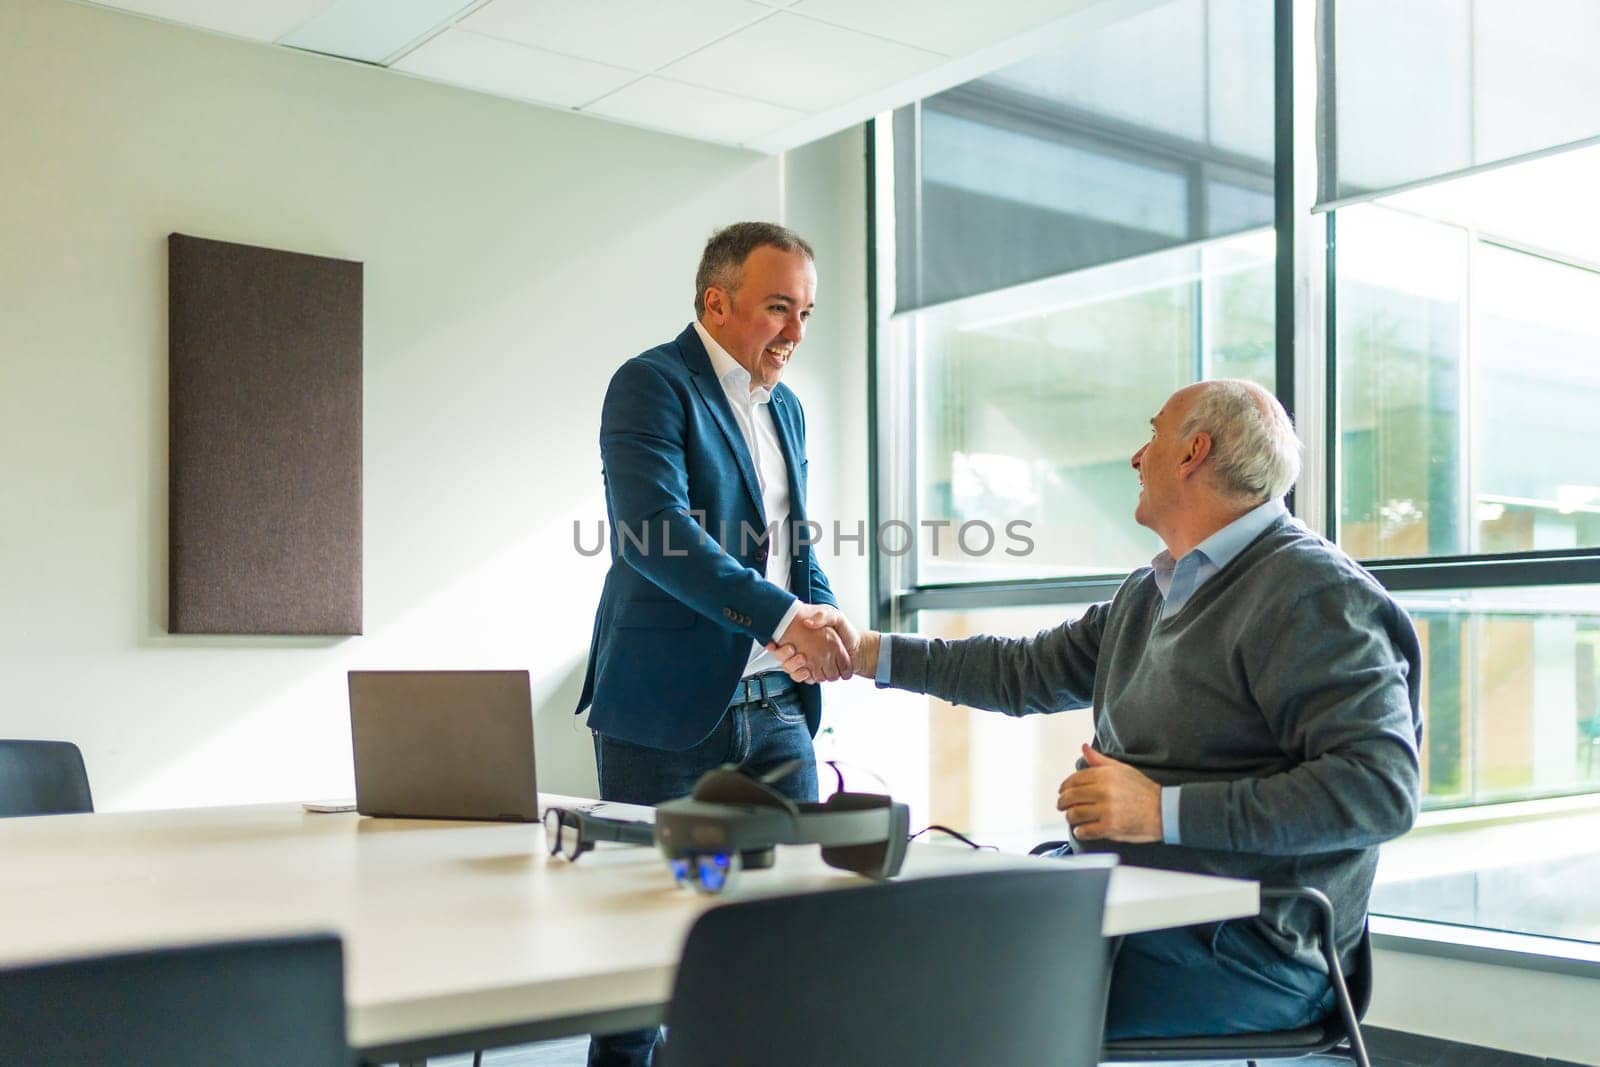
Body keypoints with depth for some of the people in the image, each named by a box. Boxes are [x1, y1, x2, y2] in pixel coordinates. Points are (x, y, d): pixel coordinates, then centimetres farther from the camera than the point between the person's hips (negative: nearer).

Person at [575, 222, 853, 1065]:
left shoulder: (785, 407, 16)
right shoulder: (652, 385, -9)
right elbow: (653, 532, -23)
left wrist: (825, 611, 0)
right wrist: (781, 615, -30)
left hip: (776, 708, 7)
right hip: (669, 711, -7)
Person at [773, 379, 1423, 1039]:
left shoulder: (1312, 593, -13)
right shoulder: (1150, 594, 16)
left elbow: (1381, 787, -22)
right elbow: (1028, 672, 26)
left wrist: (1165, 810, -24)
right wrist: (865, 652, 26)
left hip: (1240, 951, -9)